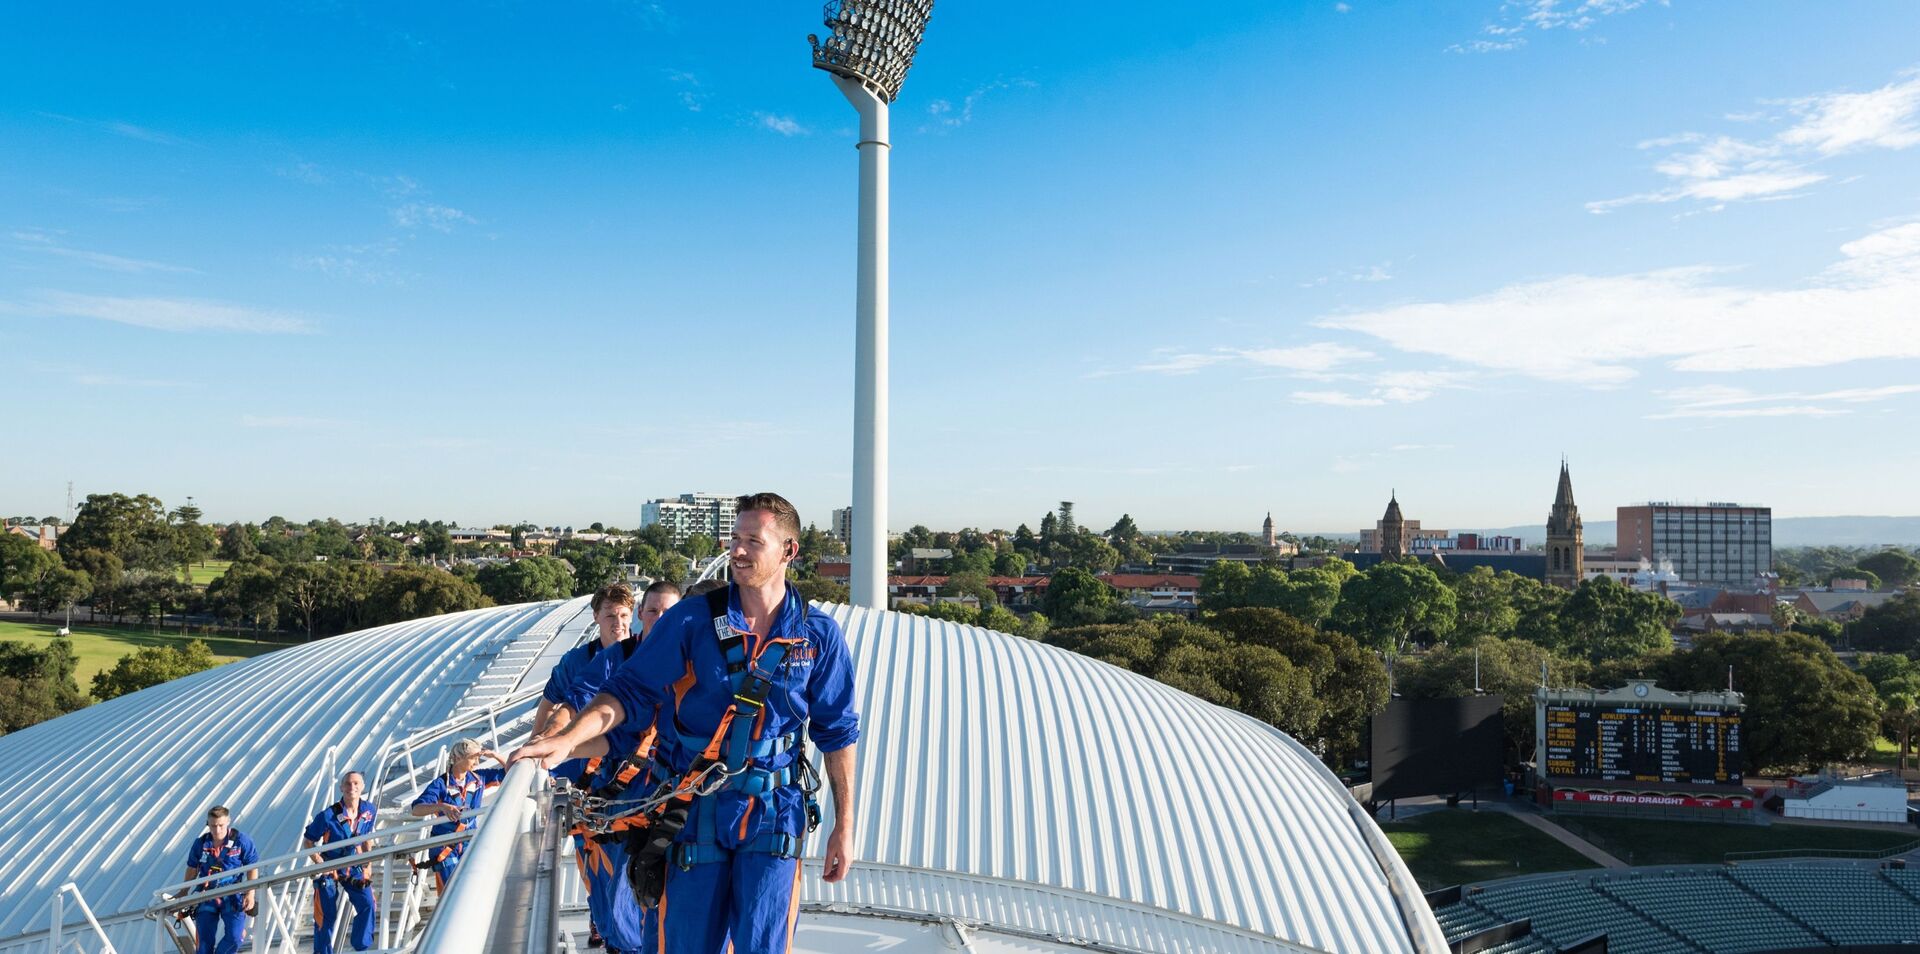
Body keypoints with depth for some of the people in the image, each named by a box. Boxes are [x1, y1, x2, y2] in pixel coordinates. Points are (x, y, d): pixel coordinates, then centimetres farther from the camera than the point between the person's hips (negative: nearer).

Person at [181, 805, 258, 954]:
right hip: (207, 896, 3)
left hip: (232, 897, -3)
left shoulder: (241, 840, -8)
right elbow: (192, 869, 16)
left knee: (235, 937, -16)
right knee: (205, 941, 2)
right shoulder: (200, 844, 1)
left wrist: (250, 894, -12)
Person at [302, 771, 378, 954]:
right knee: (327, 915, 3)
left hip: (354, 866, 3)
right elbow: (308, 843, -11)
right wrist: (320, 864, -20)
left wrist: (368, 864, 7)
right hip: (329, 869, -3)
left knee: (367, 904, -10)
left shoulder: (368, 810, -8)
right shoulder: (328, 815, -22)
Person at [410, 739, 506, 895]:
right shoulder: (441, 784, -13)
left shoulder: (479, 778, 1)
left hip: (469, 844, 4)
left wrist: (494, 756, -7)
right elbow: (416, 810, -23)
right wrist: (441, 806, -40)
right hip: (445, 846, -4)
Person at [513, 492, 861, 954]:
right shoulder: (691, 619, -4)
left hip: (772, 817, 0)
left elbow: (837, 732, 4)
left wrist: (844, 825, 4)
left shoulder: (819, 634, -1)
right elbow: (629, 690, -3)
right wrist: (567, 738, -19)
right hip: (694, 812, 0)